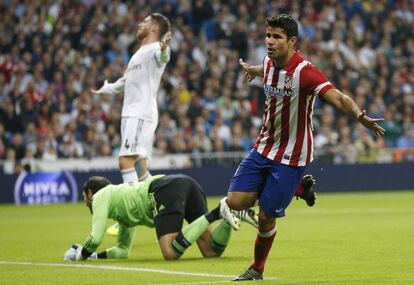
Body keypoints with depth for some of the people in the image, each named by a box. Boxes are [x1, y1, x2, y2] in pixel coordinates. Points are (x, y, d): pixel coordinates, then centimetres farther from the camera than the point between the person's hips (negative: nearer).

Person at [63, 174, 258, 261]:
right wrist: (93, 256, 44)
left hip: (166, 191, -8)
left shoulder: (100, 196, 17)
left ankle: (217, 213, -28)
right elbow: (123, 250, 45)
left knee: (171, 254, -22)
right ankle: (237, 212, -18)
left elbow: (96, 238, 7)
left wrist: (82, 255, 26)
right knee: (211, 251, 1)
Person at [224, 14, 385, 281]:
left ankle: (257, 270, 24)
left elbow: (339, 98, -36)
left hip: (291, 156, -7)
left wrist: (361, 116, -55)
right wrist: (251, 69, 49)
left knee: (266, 217, -3)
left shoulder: (305, 72, -24)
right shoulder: (269, 64, -1)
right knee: (235, 201, -4)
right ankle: (297, 188, 19)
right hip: (264, 148, 7)